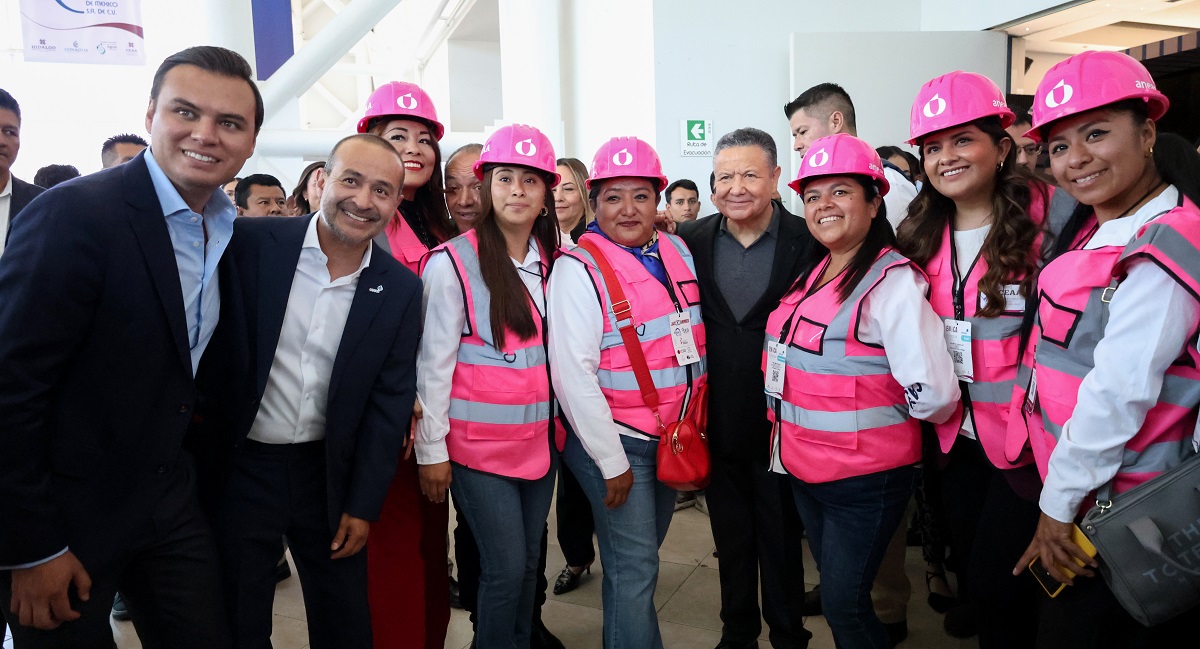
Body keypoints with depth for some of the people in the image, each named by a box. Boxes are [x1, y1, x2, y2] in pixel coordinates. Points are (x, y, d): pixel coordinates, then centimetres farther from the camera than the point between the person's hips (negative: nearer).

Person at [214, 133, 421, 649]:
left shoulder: (401, 289, -4)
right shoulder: (252, 242, -11)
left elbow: (389, 401, -2)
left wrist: (363, 505, -1)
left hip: (329, 473, 2)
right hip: (240, 465, -1)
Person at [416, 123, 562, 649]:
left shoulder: (554, 264, 5)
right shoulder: (452, 262, -10)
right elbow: (433, 362, -9)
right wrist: (430, 449, -8)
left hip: (541, 440, 5)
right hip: (479, 444, -5)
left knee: (529, 562, 14)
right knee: (507, 567, -1)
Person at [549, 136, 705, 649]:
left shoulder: (678, 251, 4)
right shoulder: (579, 267, -13)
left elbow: (694, 342, 12)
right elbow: (573, 372, -17)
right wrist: (612, 462, -15)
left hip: (674, 434, 6)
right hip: (614, 438, -6)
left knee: (642, 555, 20)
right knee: (634, 568, 0)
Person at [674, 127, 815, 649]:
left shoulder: (807, 240, -9)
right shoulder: (690, 240, 0)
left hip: (782, 423, -2)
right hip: (717, 425, 3)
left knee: (782, 537, 13)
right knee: (730, 538, 17)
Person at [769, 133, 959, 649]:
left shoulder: (892, 280, -18)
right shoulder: (814, 276, 7)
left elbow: (933, 394, -26)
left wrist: (876, 418, -8)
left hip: (864, 478, -8)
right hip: (803, 467, 8)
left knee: (844, 607, 2)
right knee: (834, 592, 20)